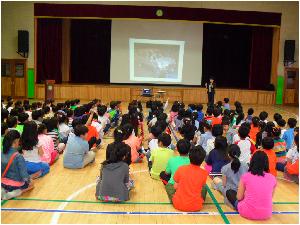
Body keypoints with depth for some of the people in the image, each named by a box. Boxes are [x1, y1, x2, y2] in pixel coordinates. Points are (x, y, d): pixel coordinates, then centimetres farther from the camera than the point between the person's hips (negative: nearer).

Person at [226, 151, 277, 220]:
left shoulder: (246, 176, -7)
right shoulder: (272, 178, -1)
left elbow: (239, 197, 0)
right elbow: (270, 197, 13)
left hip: (247, 213, -4)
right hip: (266, 214, 5)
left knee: (229, 192, 18)